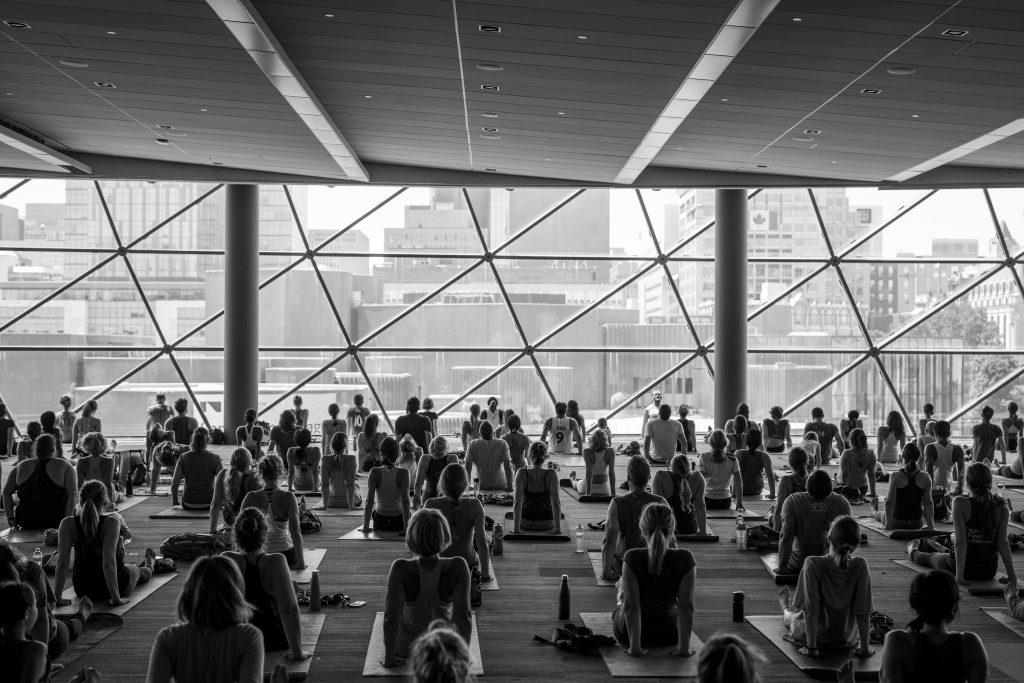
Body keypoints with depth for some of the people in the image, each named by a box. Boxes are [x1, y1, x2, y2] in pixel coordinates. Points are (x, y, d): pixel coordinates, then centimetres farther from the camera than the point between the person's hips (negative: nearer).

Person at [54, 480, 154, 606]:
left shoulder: (67, 524, -18)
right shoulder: (111, 522, -26)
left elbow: (62, 563, -22)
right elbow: (108, 563, -30)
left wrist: (57, 597, -19)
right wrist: (116, 598, -27)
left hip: (82, 590, 2)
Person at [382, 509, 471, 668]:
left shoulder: (400, 569, -31)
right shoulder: (458, 567, -29)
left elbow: (391, 617, -30)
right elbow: (462, 616, -28)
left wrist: (389, 658, -16)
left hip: (406, 648, -1)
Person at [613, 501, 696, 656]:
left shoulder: (632, 558, -22)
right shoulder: (685, 559, -19)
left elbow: (631, 605, -22)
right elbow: (686, 605, -18)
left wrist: (635, 647, -18)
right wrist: (684, 647, -13)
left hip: (627, 634, -1)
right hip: (669, 635, 1)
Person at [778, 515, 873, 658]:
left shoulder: (813, 564, -29)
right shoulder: (860, 565, -22)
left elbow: (810, 609, -25)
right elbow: (863, 610, -17)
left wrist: (811, 647, -19)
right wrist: (864, 647, -10)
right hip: (847, 638, 2)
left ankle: (785, 607, 66)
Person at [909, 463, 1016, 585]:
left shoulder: (961, 503, -19)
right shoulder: (1001, 506, -10)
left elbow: (960, 542, -21)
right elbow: (1002, 543, -10)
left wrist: (959, 575, -20)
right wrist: (1011, 575, -6)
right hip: (989, 572, 3)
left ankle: (913, 552, 64)